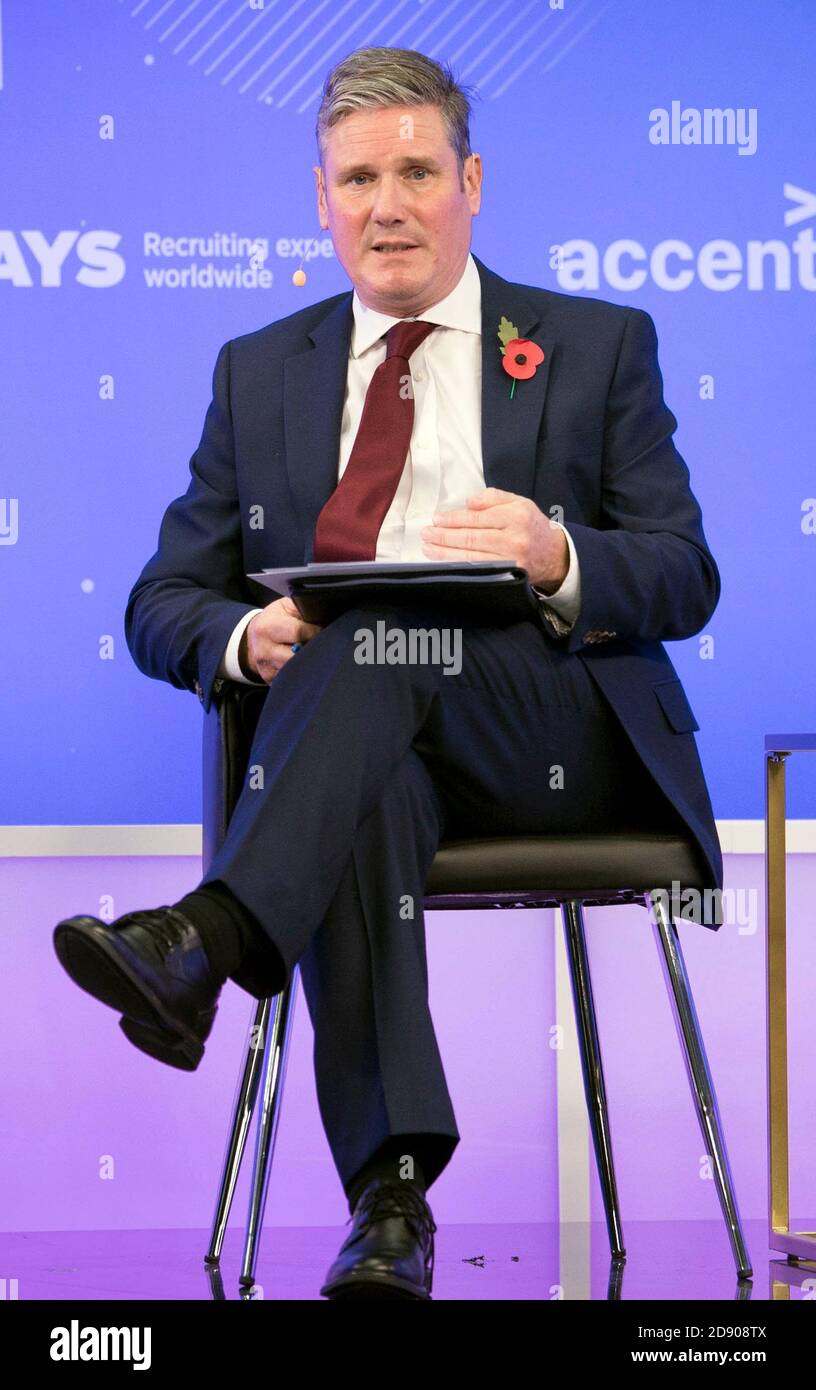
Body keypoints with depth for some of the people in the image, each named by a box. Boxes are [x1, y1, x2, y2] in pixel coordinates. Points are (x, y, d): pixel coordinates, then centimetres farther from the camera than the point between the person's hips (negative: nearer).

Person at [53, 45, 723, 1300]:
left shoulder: (598, 347, 14)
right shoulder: (259, 372, 20)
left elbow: (686, 581, 5)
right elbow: (163, 601, 15)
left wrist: (558, 560, -19)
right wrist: (247, 637, -11)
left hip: (560, 745, -1)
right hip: (360, 760, 2)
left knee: (389, 622, -34)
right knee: (364, 796, -37)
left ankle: (208, 939, -45)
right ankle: (390, 1203, -43)